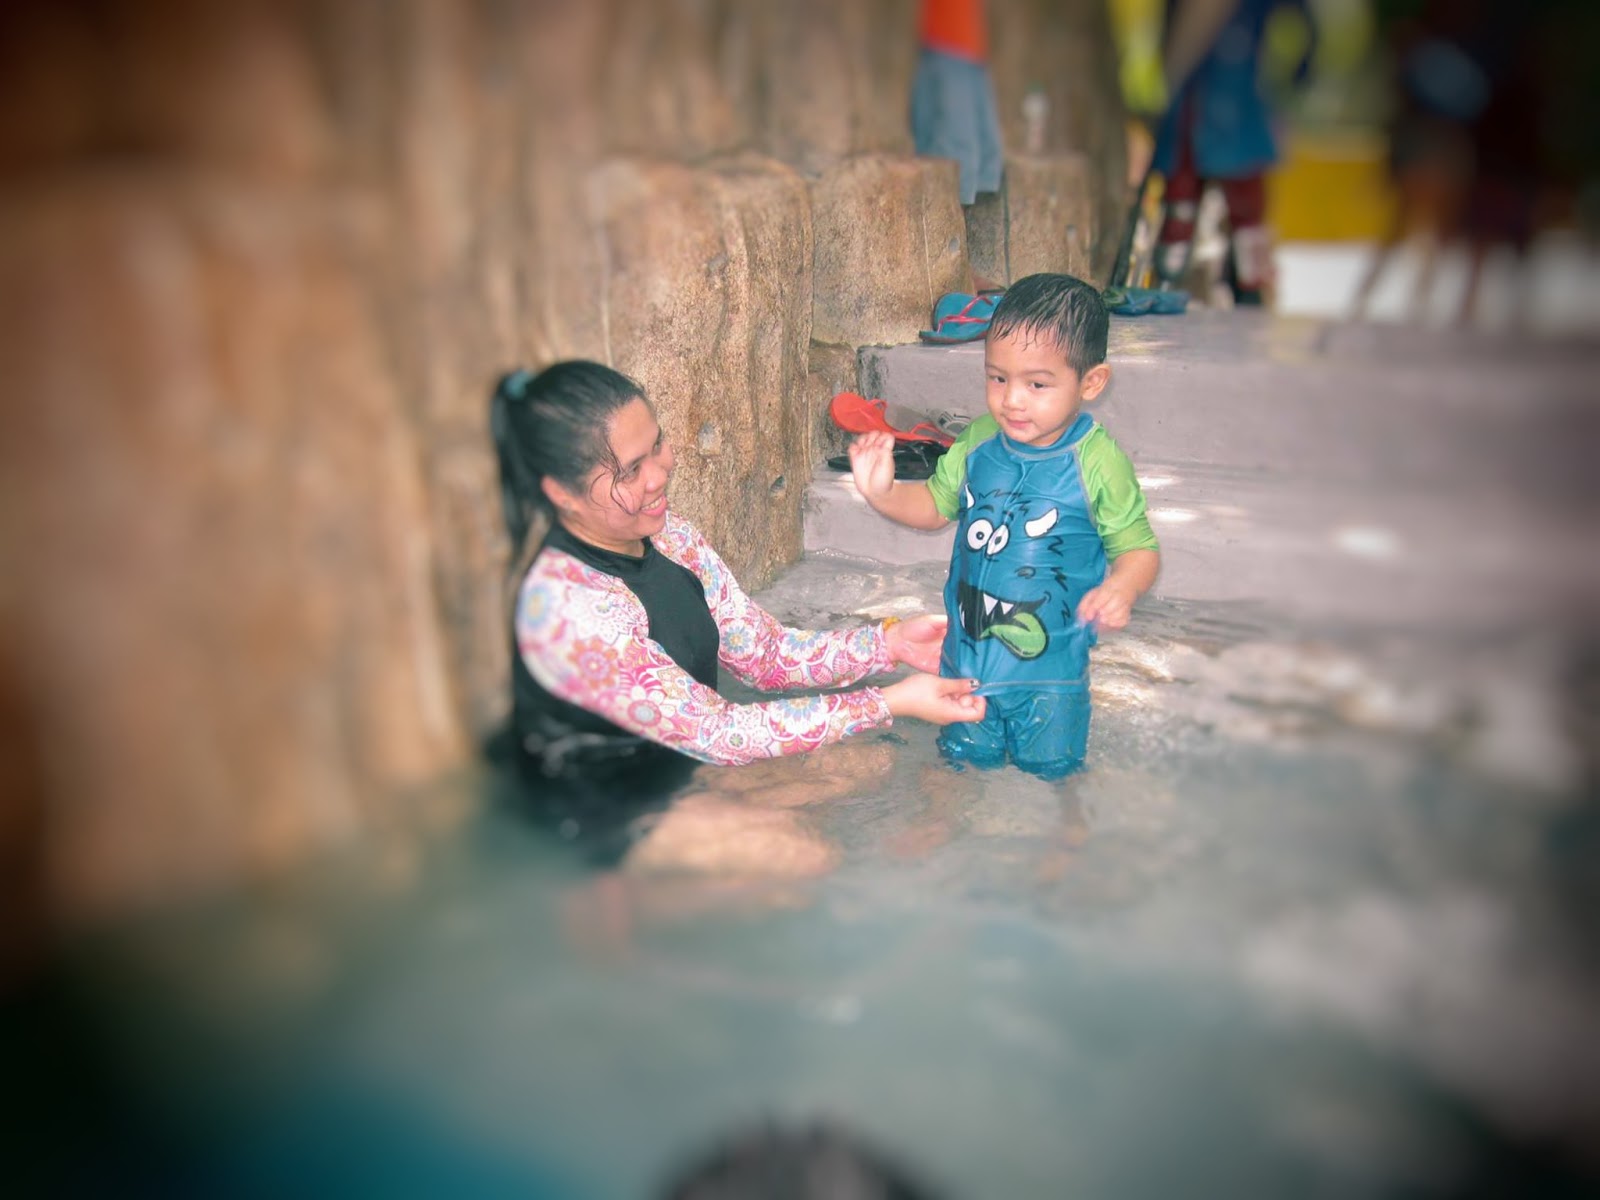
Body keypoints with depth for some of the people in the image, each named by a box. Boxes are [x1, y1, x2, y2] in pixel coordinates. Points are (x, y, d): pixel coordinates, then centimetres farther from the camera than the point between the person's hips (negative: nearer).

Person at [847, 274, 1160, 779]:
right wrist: (882, 492, -11)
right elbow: (935, 505, 7)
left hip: (1051, 659, -3)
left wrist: (1122, 587, -35)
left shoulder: (1098, 463, -19)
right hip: (968, 647, 3)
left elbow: (1139, 548, -13)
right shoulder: (979, 443, -8)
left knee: (1048, 765, 16)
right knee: (968, 756, 20)